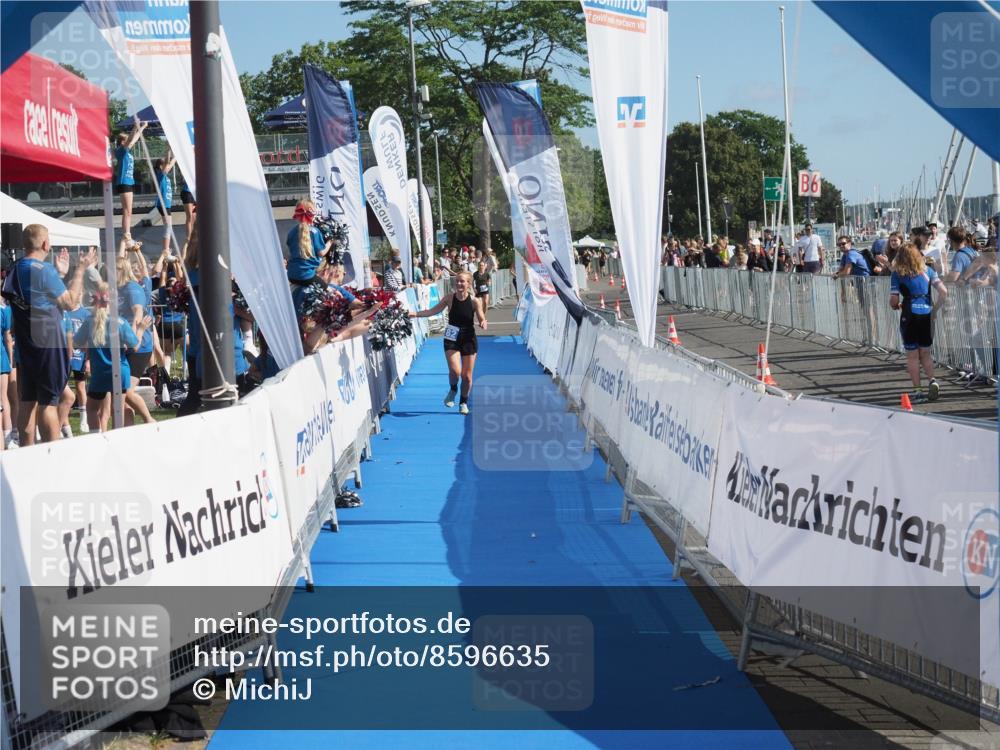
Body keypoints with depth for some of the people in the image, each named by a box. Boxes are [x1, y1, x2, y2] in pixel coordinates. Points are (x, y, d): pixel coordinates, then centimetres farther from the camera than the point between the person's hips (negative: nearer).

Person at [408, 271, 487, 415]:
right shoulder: (450, 297, -7)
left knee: (467, 375, 5)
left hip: (469, 340, 0)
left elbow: (482, 320, -6)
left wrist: (483, 323, -30)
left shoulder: (475, 302, -10)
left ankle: (463, 403, 28)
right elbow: (433, 311, 0)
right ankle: (453, 390, 15)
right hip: (451, 339, 0)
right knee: (455, 370, -19)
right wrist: (415, 314, -7)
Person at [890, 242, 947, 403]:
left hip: (909, 316, -3)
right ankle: (932, 381, -7)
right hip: (927, 315, 3)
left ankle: (917, 391, 5)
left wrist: (896, 306, 15)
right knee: (925, 353, 15)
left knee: (912, 356, 7)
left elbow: (893, 301, -7)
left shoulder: (897, 274, -3)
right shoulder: (927, 271, 6)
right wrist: (934, 309, 9)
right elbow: (943, 292, -2)